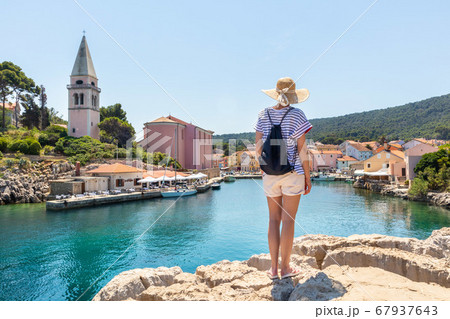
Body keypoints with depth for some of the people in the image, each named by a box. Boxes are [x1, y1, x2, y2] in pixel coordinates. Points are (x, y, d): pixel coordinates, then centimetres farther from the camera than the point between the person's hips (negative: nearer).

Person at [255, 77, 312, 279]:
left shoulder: (264, 114, 2)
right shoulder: (296, 115, -7)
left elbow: (258, 146, 4)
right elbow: (302, 149, -8)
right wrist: (307, 177, -1)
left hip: (270, 174, 3)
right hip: (292, 173, -3)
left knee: (274, 219, 10)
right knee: (288, 219, 4)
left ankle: (274, 267, 16)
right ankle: (285, 267, 14)